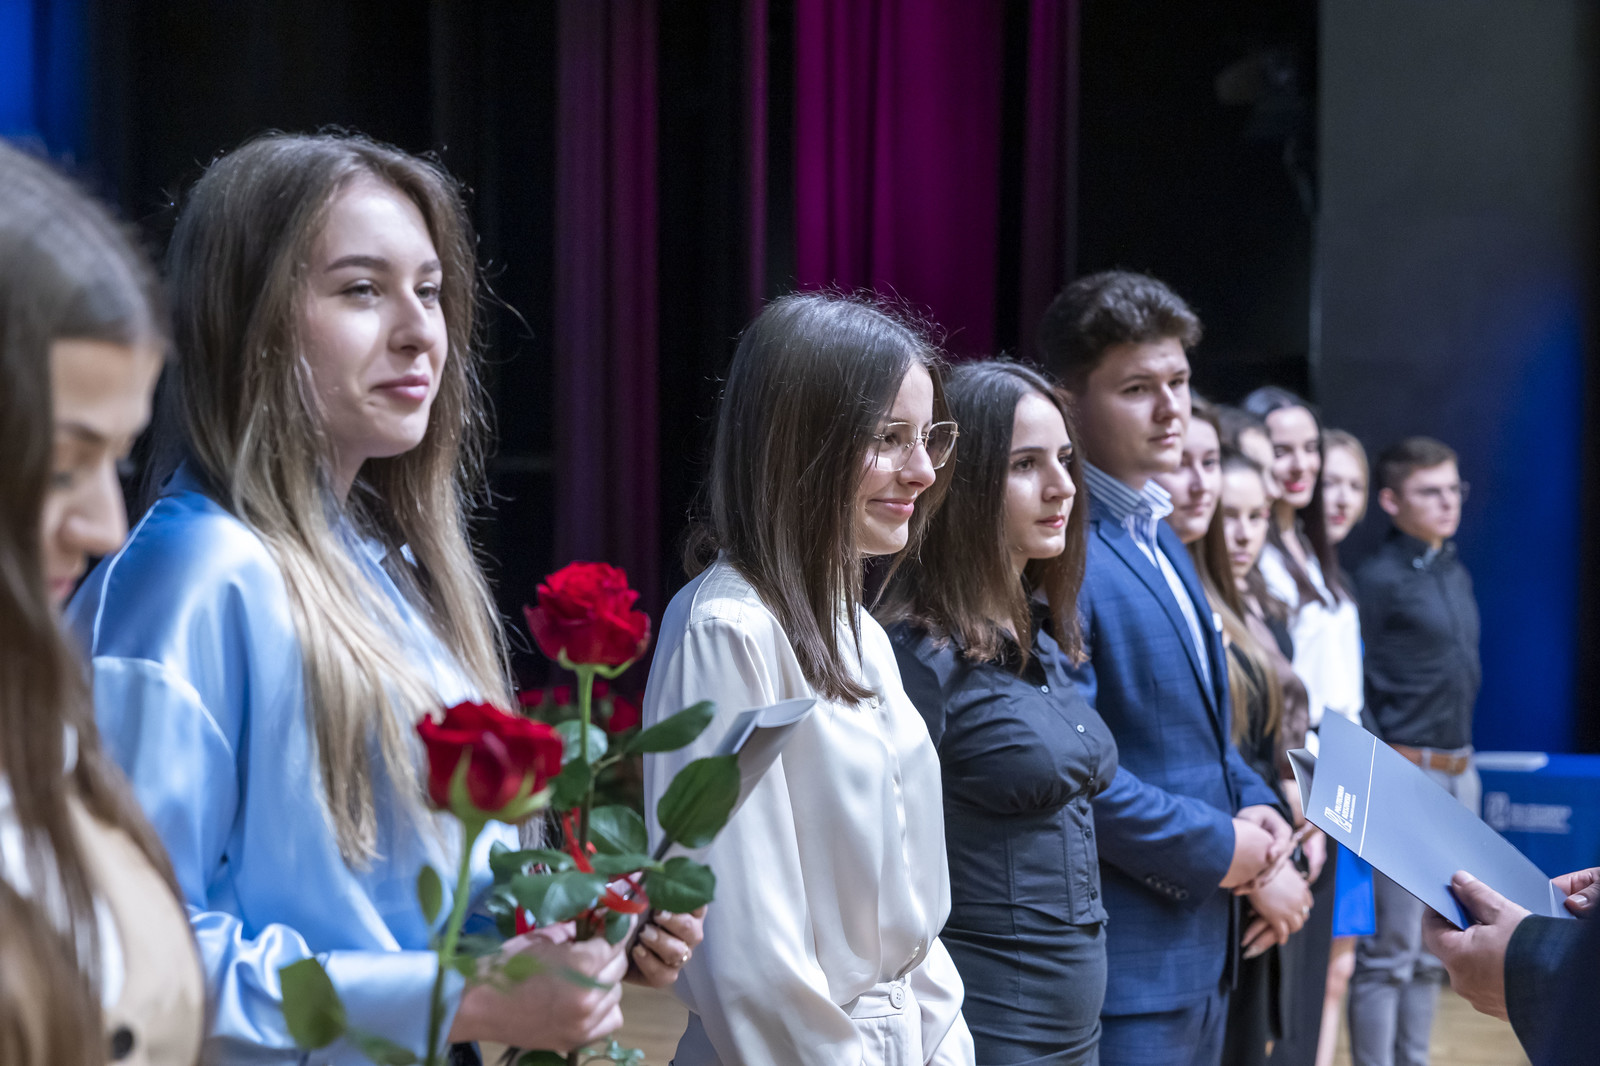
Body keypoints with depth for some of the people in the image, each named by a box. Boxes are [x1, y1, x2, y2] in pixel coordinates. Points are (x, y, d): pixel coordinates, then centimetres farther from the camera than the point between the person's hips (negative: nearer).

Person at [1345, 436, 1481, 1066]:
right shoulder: (1379, 579, -11)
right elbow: (1356, 688, -11)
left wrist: (1463, 760, 17)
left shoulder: (1457, 576, 13)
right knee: (1390, 951, -4)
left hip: (1459, 772, 8)